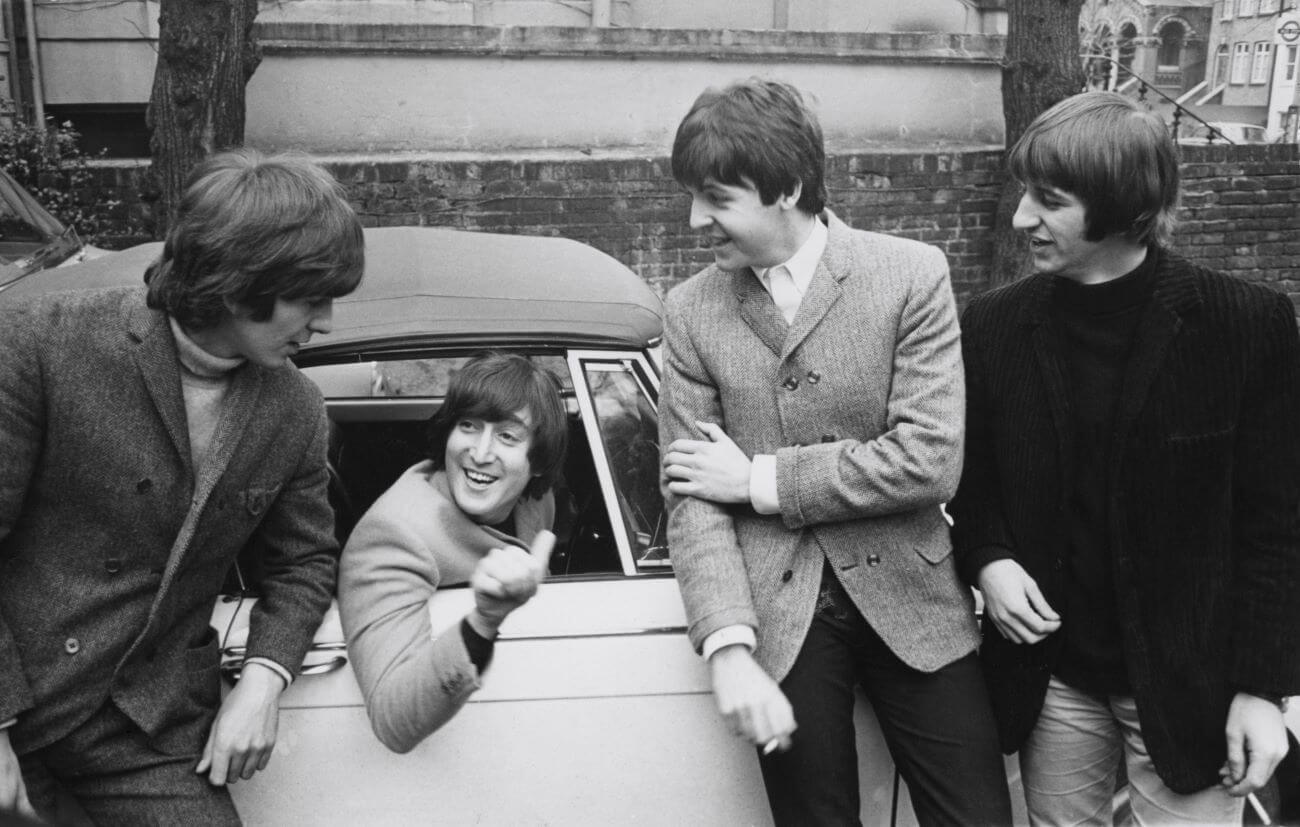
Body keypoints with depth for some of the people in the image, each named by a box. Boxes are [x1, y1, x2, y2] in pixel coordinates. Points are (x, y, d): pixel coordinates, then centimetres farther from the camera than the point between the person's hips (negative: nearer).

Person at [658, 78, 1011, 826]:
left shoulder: (912, 274, -6)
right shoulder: (692, 311, 0)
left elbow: (930, 462, -14)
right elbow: (692, 499, -4)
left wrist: (760, 479, -12)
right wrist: (730, 648, -16)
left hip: (911, 600, -1)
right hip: (779, 615, 1)